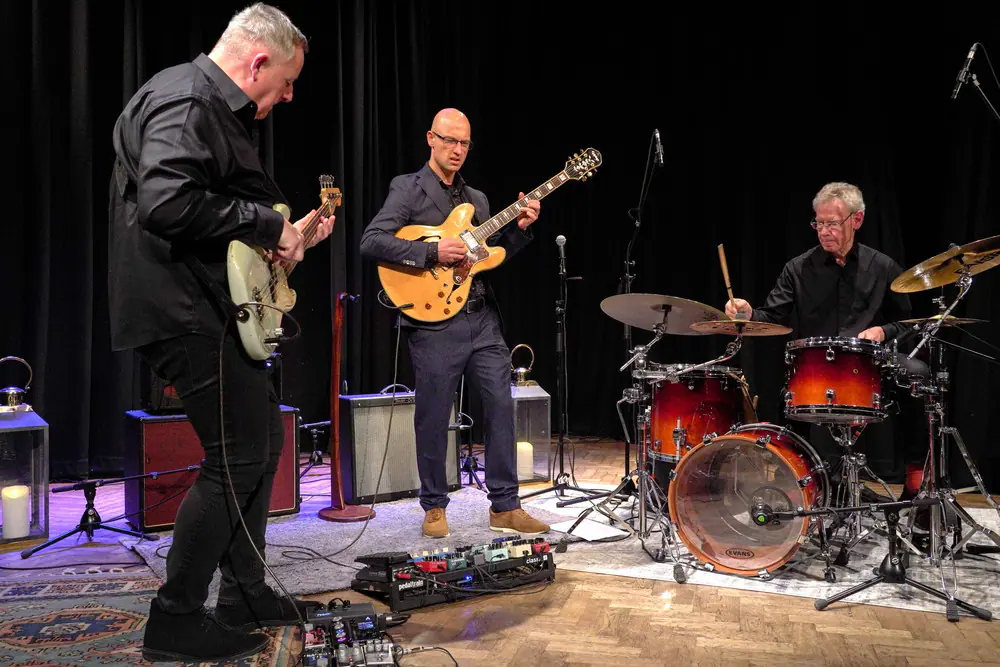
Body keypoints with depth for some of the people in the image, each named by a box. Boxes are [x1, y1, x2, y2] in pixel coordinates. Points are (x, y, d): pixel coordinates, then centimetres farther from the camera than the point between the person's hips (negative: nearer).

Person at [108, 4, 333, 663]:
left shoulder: (223, 112, 19)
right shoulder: (183, 101, -15)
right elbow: (168, 203, -31)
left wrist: (290, 233, 19)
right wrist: (265, 223, -21)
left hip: (216, 310, 11)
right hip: (185, 311, -11)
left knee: (262, 439, 15)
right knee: (237, 459, -8)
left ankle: (244, 592, 26)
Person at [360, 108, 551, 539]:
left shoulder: (477, 199, 19)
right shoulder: (408, 188, -1)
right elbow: (370, 242, -13)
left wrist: (519, 229, 3)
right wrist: (433, 252, -20)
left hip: (482, 317, 6)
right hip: (434, 320, -6)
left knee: (501, 406, 2)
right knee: (433, 418, 2)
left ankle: (504, 507, 12)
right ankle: (434, 508, 18)